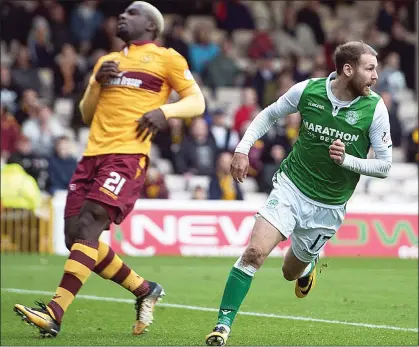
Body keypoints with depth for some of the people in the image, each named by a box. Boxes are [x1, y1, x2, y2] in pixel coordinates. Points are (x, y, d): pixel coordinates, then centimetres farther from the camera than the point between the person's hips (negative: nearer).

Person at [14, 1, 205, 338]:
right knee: (76, 237, 0)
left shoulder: (166, 58, 9)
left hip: (128, 154, -7)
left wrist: (164, 110, -14)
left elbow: (197, 102, 4)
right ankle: (144, 290, 17)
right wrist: (98, 82, 7)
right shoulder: (107, 61, 26)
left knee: (88, 225, -21)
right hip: (93, 153, 7)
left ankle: (54, 313, -28)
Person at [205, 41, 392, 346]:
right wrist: (243, 149, -3)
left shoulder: (374, 108, -12)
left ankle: (309, 263, 53)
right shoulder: (307, 91, -10)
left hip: (328, 206, 1)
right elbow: (269, 115, 9)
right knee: (254, 252, -20)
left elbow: (384, 165, -6)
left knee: (291, 272, 15)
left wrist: (346, 160, -21)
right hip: (290, 186, -1)